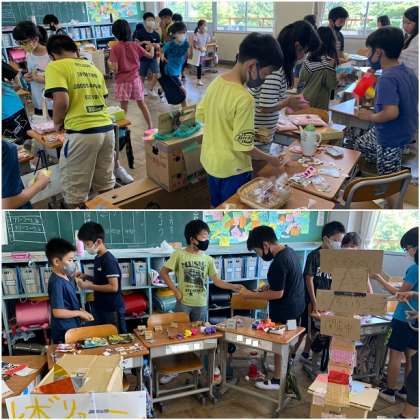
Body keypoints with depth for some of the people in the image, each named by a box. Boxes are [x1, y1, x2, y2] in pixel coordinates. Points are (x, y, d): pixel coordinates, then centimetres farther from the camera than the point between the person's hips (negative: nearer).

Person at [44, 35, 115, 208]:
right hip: (106, 128, 7)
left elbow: (62, 101, -15)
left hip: (82, 132, -7)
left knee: (74, 190, 6)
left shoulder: (56, 67, -4)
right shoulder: (93, 68, 18)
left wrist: (57, 123, 2)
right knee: (105, 183, 18)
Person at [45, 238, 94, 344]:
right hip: (64, 334, -9)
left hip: (72, 328, 9)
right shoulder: (57, 283, -21)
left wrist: (81, 312, 4)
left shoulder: (65, 278, 6)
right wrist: (80, 313, -14)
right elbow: (58, 312, -25)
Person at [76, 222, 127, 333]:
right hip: (99, 308, 9)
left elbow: (114, 287, -24)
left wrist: (89, 286, -20)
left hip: (112, 309, -8)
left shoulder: (109, 260, -20)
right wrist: (86, 277, 3)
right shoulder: (97, 258, 7)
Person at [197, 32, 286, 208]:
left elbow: (200, 115, 8)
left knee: (217, 207, 25)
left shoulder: (215, 82, -5)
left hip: (210, 160, 7)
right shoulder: (244, 98, -28)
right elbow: (243, 146, -24)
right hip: (231, 169, -7)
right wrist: (270, 159, -9)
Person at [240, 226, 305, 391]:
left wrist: (250, 295, -19)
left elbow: (277, 294, -25)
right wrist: (268, 287, 6)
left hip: (285, 311, -9)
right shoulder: (289, 251, 2)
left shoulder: (279, 262, -29)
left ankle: (277, 380, 23)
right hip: (296, 306, 9)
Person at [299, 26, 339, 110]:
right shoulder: (329, 60, -17)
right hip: (319, 104, -5)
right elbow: (331, 84, -15)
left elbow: (302, 79, 2)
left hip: (306, 98, 5)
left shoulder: (310, 56, -2)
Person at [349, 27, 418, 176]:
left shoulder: (387, 79, -27)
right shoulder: (408, 72, 0)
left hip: (391, 139, -9)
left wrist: (371, 116, -18)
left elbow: (391, 112, -37)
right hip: (405, 132, 9)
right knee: (359, 144, 27)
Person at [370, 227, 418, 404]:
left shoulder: (415, 269, -22)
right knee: (411, 355, 16)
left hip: (405, 319, -8)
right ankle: (407, 391, 27)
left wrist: (379, 278, -10)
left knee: (395, 354, 4)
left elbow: (400, 293, -14)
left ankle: (389, 392, 15)